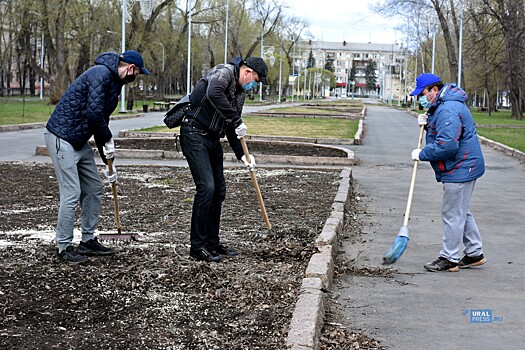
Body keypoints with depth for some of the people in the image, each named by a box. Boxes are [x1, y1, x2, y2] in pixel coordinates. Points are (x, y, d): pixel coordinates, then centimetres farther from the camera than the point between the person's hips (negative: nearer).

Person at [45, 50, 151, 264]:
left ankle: (88, 241, 22)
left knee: (94, 188, 12)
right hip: (62, 137, -10)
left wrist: (108, 161, 20)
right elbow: (93, 113, -26)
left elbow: (100, 119, 20)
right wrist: (108, 139, -10)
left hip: (80, 141, 10)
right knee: (71, 194, -8)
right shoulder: (101, 74, -16)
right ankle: (64, 248, 3)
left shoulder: (114, 83, 15)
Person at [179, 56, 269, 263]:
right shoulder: (224, 72, -11)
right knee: (206, 187, -14)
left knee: (219, 190, 10)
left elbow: (231, 128, 19)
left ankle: (212, 242, 20)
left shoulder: (240, 92, 16)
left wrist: (242, 155, 6)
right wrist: (237, 121, -30)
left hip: (213, 139, 10)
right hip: (194, 134, -10)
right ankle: (197, 246, -7)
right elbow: (213, 94, -34)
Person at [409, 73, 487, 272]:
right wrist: (427, 124, 5)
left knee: (452, 214, -4)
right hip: (464, 168, 11)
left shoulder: (448, 110, -23)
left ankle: (449, 259, 4)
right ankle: (475, 254, 27)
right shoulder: (440, 107, 12)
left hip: (460, 170, -11)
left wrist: (421, 154, -18)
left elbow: (447, 145, -30)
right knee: (461, 213, 18)